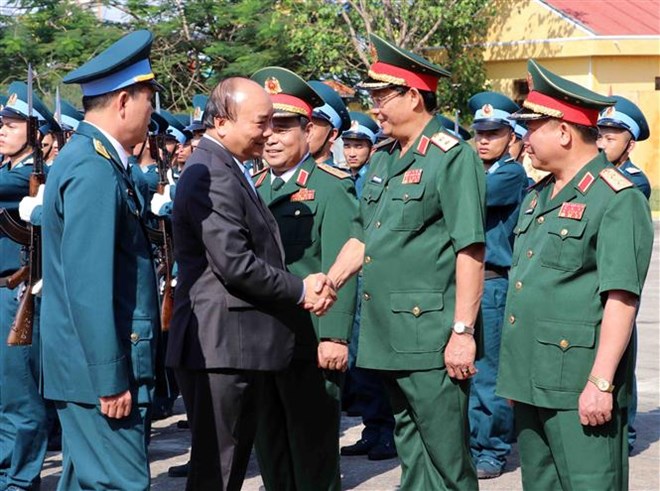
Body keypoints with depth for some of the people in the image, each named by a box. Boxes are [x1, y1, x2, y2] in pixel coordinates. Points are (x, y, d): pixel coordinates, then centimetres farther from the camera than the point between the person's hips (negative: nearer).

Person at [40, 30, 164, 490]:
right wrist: (110, 379, -20)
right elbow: (88, 285, -22)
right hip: (103, 366, -10)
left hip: (93, 365, 10)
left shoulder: (90, 157, 14)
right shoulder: (95, 170, -17)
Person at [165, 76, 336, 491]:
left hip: (237, 344, 11)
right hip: (221, 345, -11)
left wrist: (307, 285, 3)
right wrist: (301, 291, -11)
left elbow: (255, 253, 20)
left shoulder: (231, 171, 17)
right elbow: (236, 265, -24)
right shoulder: (212, 177, -18)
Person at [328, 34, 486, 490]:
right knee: (411, 451, 16)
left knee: (446, 454, -2)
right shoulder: (384, 159, 14)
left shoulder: (453, 157, -11)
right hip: (389, 333, 8)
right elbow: (363, 238, 22)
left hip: (432, 339, -8)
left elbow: (471, 252, -16)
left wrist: (463, 331, -19)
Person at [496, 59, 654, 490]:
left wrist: (600, 382, -23)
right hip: (531, 379, 9)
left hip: (578, 388, -9)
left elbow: (622, 298, -18)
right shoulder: (539, 196, 17)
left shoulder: (618, 199, -11)